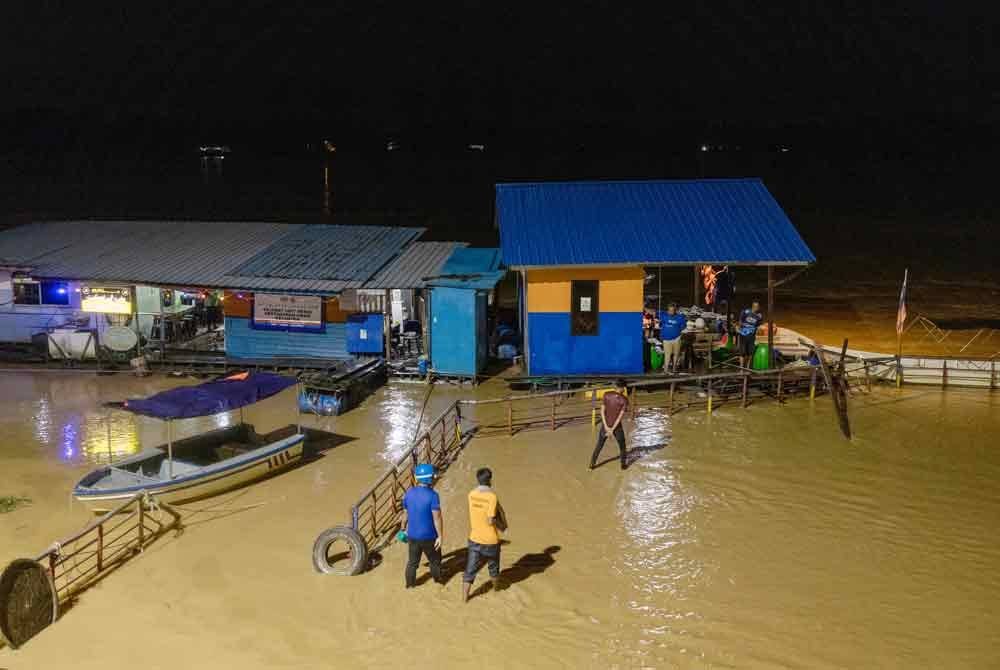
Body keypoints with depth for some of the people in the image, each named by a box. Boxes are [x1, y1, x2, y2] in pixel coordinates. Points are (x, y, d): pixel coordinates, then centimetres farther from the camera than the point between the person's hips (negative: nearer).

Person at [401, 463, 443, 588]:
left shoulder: (409, 493, -4)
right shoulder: (432, 495, -22)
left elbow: (405, 514, 6)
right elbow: (437, 518, -21)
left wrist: (403, 529, 19)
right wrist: (440, 536, -14)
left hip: (412, 535, 4)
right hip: (429, 536, -4)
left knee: (412, 561, 20)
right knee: (435, 560, 19)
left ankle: (410, 584, 30)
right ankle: (438, 582, 35)